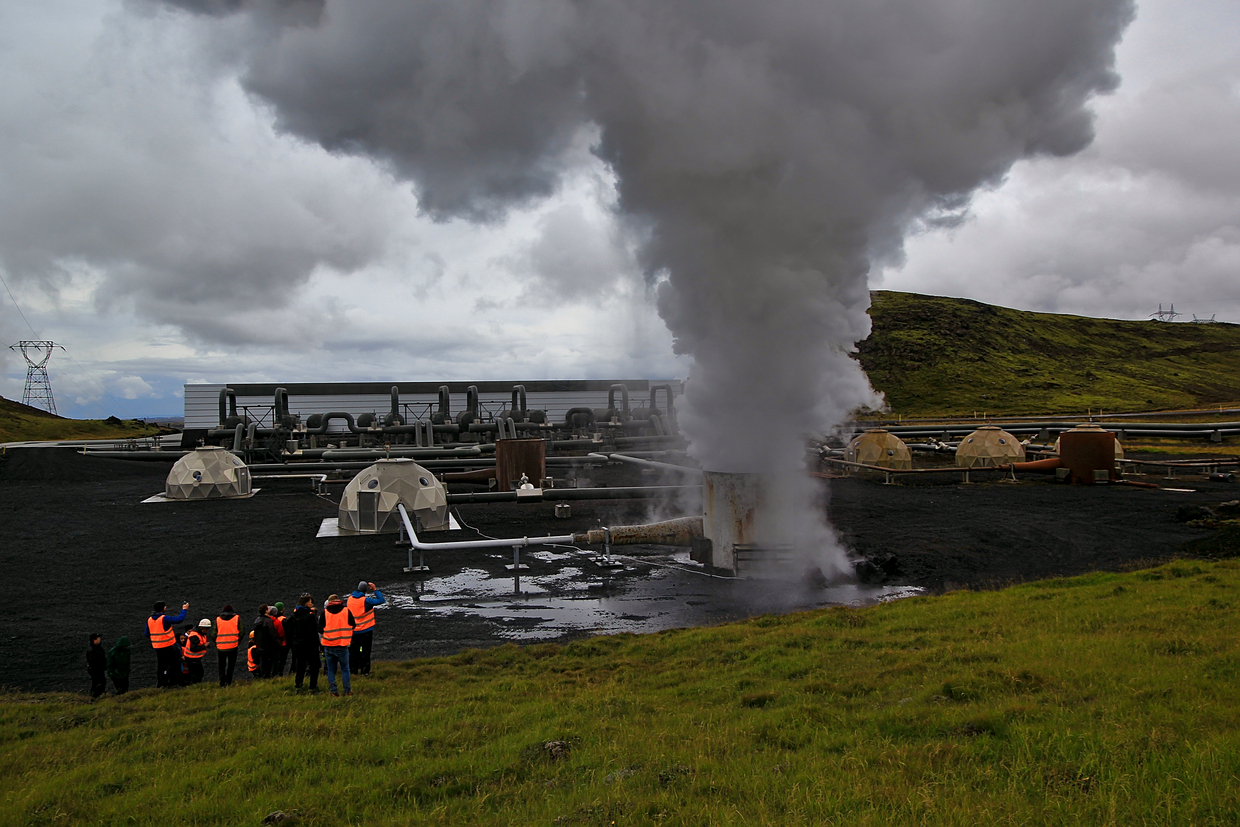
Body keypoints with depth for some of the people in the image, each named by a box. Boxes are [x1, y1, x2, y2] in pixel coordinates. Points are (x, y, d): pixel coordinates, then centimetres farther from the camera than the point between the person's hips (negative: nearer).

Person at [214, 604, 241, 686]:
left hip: (221, 646, 1)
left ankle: (222, 683, 0)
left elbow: (214, 634, 5)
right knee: (231, 665, 11)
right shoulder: (237, 618, 5)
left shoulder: (217, 619, 8)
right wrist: (239, 642, 11)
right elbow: (241, 632, -1)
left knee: (222, 666, 11)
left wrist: (216, 645, 16)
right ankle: (228, 682, 5)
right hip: (233, 646, -1)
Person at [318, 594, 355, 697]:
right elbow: (353, 625, 7)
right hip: (342, 645, -1)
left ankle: (333, 692, 9)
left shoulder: (325, 612, -2)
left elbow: (320, 629, 0)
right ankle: (347, 691, 10)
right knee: (345, 669, 9)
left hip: (328, 645, 1)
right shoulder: (346, 611, -2)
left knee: (331, 670, 10)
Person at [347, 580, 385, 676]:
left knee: (353, 651, 12)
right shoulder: (365, 600, -17)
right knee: (365, 651, 2)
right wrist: (375, 590, -12)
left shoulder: (350, 599, 0)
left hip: (353, 631, 5)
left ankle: (353, 669, 14)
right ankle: (365, 671, 3)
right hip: (366, 630, -4)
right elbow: (381, 600, -19)